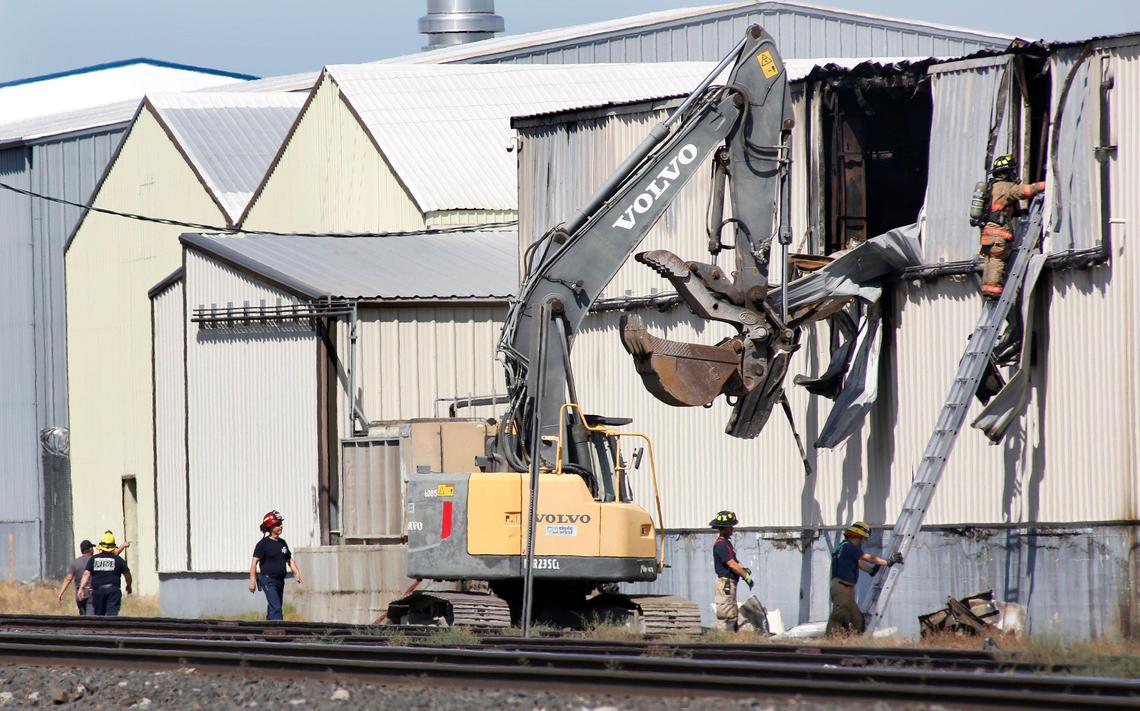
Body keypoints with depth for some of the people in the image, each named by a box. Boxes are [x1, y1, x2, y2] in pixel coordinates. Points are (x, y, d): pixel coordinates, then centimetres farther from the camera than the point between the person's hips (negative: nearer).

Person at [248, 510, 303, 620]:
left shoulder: (282, 543, 14)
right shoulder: (263, 544, -9)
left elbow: (290, 560, 22)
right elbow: (254, 562, -12)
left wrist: (297, 573, 7)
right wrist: (252, 581, -18)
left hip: (280, 581, 8)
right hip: (268, 580, -8)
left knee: (273, 608, 14)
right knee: (276, 607, -18)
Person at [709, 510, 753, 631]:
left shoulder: (726, 542, 16)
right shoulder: (721, 544, -17)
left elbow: (735, 561, 17)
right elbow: (732, 564, -20)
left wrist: (744, 570, -1)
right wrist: (746, 576, -14)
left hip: (730, 583, 11)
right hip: (726, 583, -11)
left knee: (733, 615, 14)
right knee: (726, 616, -8)